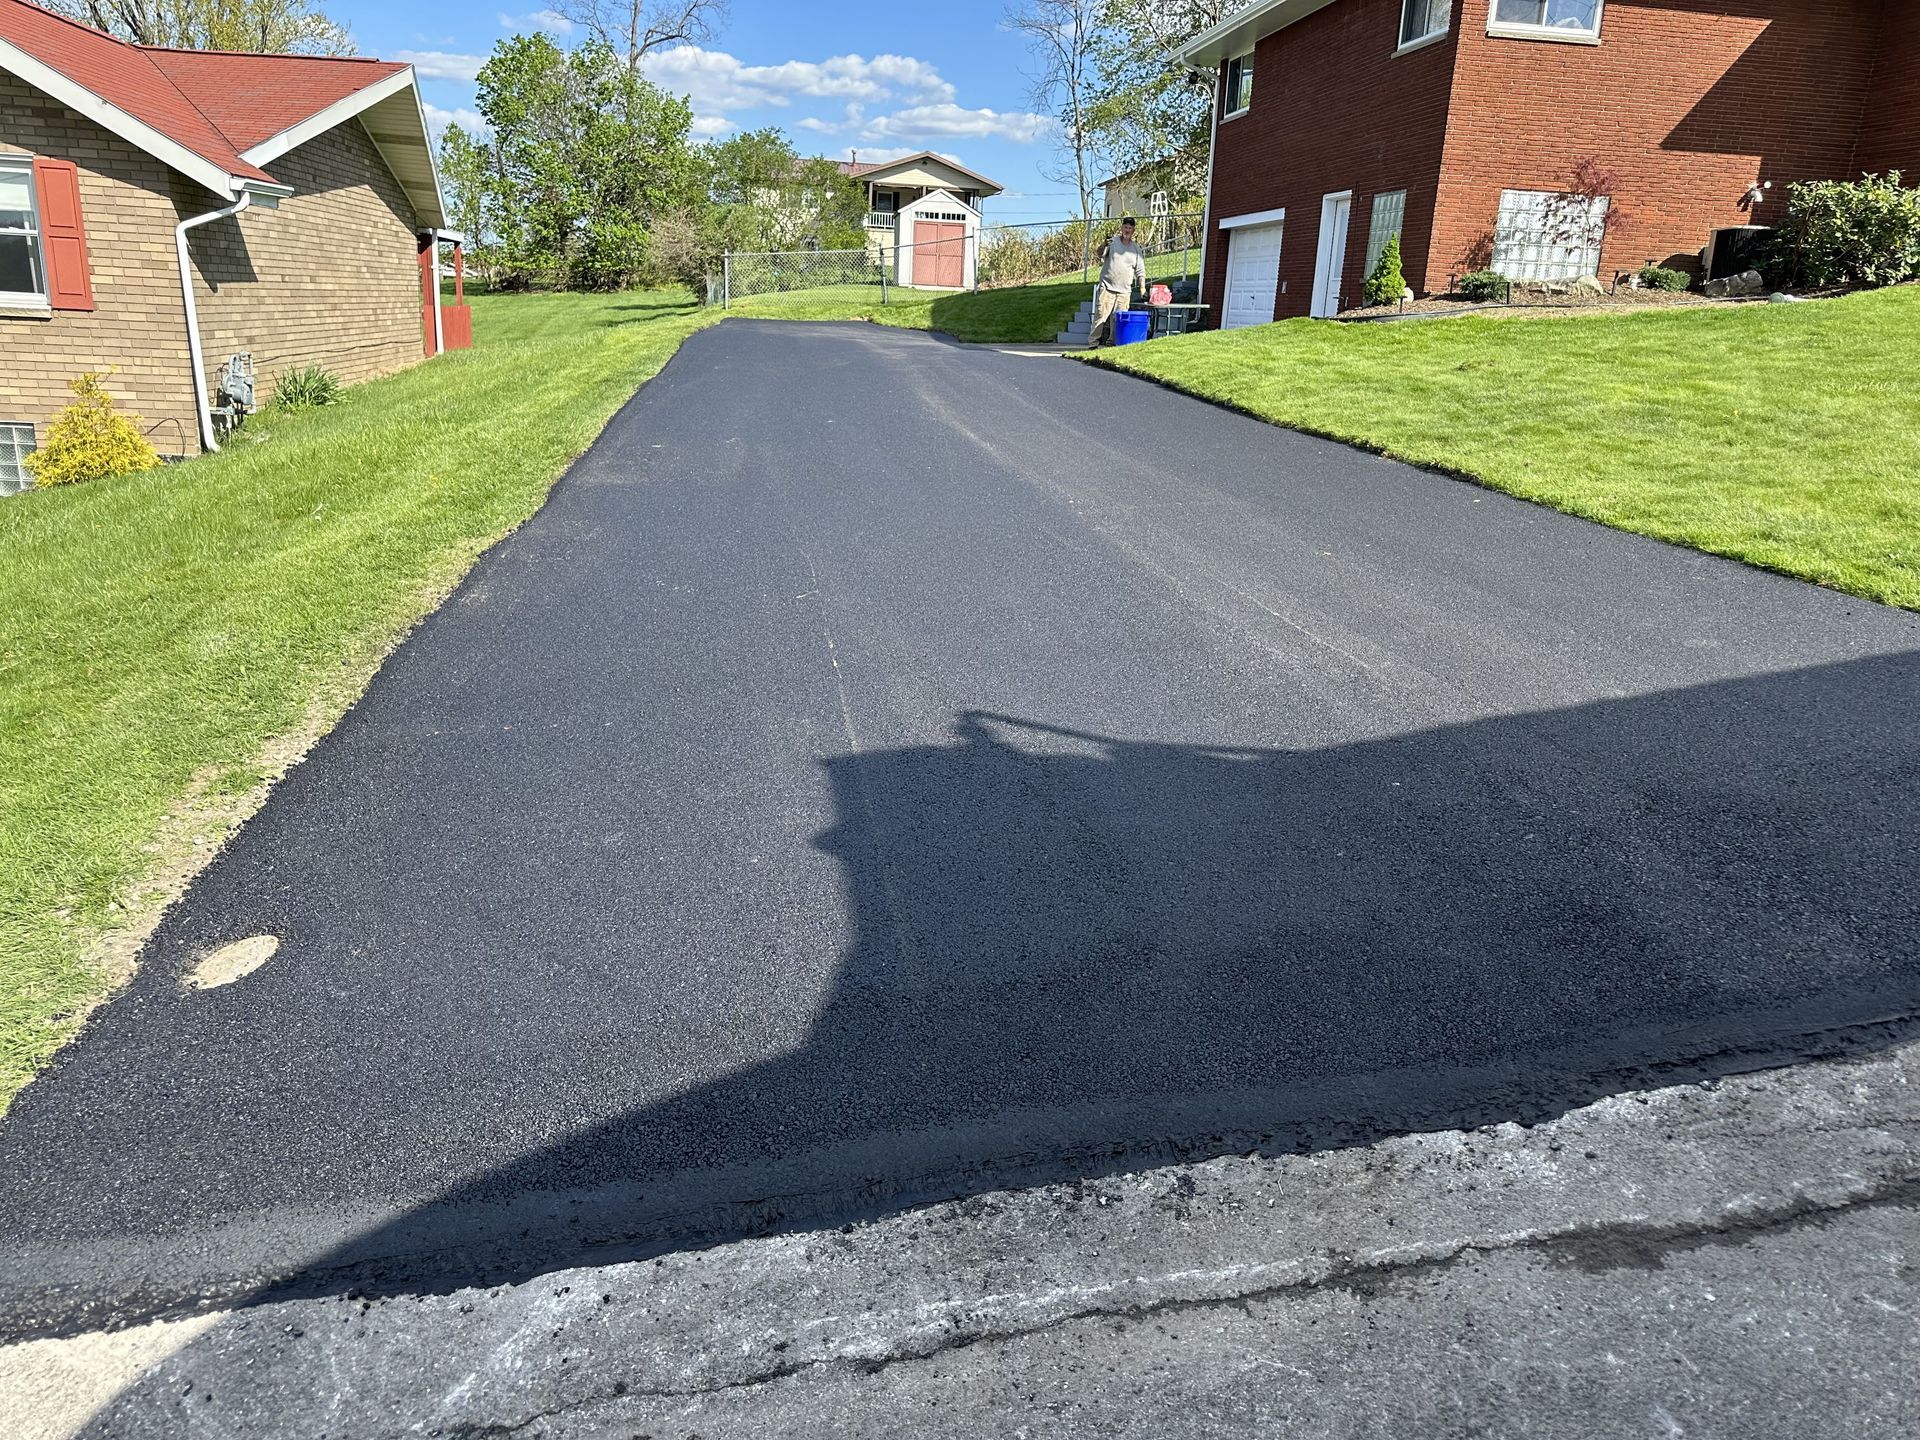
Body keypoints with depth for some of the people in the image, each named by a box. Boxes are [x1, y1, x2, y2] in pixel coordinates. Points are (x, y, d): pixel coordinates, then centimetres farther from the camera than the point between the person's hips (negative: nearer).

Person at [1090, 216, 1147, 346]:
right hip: (1107, 288, -3)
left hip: (1124, 291, 3)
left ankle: (1112, 342, 5)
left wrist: (1142, 287, 0)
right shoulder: (1112, 241, 4)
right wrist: (1104, 246, -35)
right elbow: (1100, 253, -13)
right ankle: (1094, 343, -7)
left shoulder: (1136, 249, 13)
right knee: (1100, 315, -8)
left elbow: (1140, 271, 13)